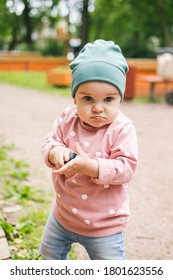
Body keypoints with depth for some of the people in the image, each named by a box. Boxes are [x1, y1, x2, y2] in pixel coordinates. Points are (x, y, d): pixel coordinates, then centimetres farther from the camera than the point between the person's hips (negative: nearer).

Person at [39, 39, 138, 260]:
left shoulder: (122, 128, -22)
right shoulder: (67, 120, -10)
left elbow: (126, 168, -27)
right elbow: (49, 143, -6)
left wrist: (89, 166, -41)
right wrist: (55, 152, -31)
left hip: (105, 223, -4)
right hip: (64, 214, 5)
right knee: (49, 251, 28)